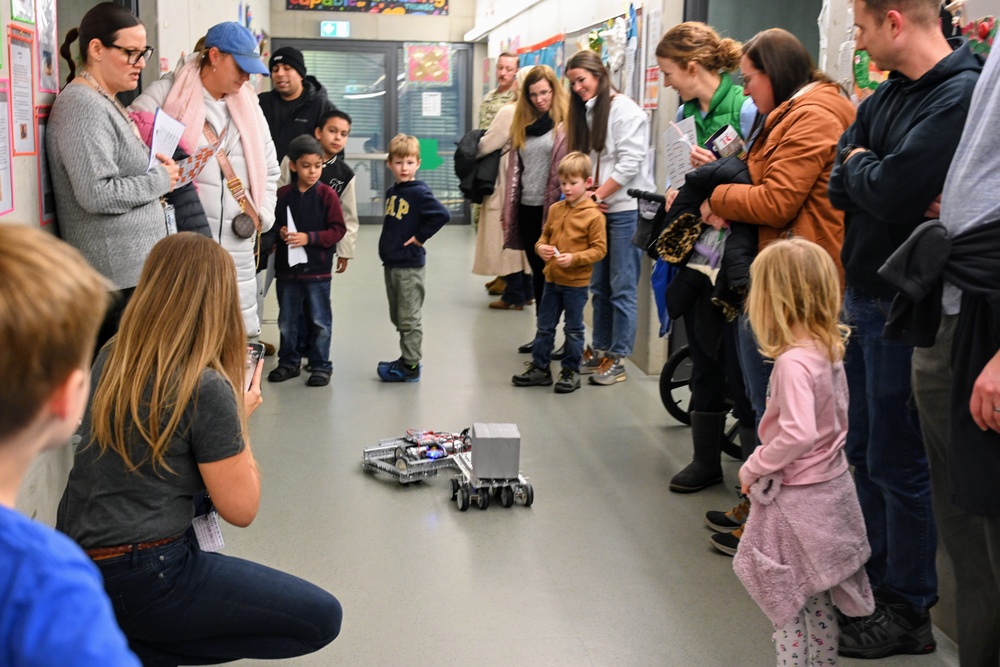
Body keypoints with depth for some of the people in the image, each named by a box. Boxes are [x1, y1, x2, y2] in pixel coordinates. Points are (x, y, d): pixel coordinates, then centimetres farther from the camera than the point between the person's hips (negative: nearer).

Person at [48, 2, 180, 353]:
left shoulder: (106, 102, 17)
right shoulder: (83, 106, -14)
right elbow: (96, 195, -23)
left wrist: (154, 168, 8)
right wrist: (159, 180, -11)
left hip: (135, 268, 10)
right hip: (116, 277, -10)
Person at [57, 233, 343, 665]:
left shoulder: (110, 358, 3)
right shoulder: (206, 387, -19)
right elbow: (241, 509, -11)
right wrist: (241, 416, 1)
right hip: (136, 578, -8)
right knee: (321, 618, -3)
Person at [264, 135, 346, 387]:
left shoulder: (327, 194, -6)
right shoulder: (283, 194, 1)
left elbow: (338, 230, -8)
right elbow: (273, 226, 11)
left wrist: (309, 238, -17)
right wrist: (278, 233, -11)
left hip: (317, 271, -3)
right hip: (286, 269, 3)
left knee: (319, 321, 5)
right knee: (287, 320, 13)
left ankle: (320, 366, 16)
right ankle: (289, 362, 27)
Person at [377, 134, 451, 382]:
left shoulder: (419, 193, -13)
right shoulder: (391, 192, 10)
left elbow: (442, 215, -24)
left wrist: (420, 236, -17)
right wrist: (388, 243, 10)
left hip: (410, 266, -8)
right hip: (390, 263, 8)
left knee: (408, 319, -1)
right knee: (397, 317, 16)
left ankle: (410, 366, 7)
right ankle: (406, 359, 27)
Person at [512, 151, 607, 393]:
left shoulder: (594, 215, -14)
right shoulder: (555, 209, 3)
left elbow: (599, 249, -14)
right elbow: (545, 235, 15)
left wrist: (574, 258, -24)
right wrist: (540, 247, -6)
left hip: (576, 283, -6)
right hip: (552, 279, 6)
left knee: (573, 329, 8)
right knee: (544, 326, 13)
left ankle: (571, 371, 19)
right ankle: (539, 368, 24)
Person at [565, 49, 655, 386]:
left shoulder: (624, 109, -9)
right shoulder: (583, 113, 16)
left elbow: (630, 162, -15)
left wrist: (598, 194, -12)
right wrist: (585, 192, -1)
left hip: (625, 209, -8)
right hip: (597, 208, 8)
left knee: (622, 288, -3)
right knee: (599, 286, 12)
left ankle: (617, 359, 2)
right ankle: (599, 351, 21)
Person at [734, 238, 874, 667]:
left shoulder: (793, 362, -24)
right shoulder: (830, 349, 2)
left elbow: (799, 434, -33)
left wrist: (755, 467, -18)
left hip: (797, 499, -9)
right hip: (831, 488, 9)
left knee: (788, 608, 5)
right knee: (818, 604, 21)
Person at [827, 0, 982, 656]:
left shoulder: (963, 95, -19)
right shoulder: (888, 95, 9)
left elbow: (896, 193, -27)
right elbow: (839, 185, 5)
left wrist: (860, 166, -7)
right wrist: (868, 173, -15)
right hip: (864, 295, 9)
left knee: (897, 462, 2)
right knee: (864, 451, 17)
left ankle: (908, 613, 17)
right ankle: (876, 581, 33)